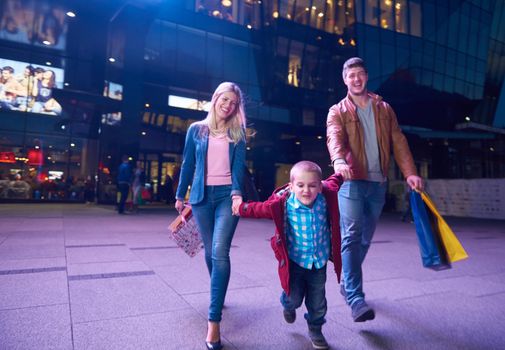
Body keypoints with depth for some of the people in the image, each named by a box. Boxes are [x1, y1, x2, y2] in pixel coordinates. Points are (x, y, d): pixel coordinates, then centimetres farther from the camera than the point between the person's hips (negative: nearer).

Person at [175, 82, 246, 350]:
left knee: (220, 252, -15)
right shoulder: (196, 130, 10)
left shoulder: (238, 133, 7)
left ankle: (214, 320, -12)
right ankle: (218, 296, 35)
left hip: (227, 194, -2)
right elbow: (188, 164, 12)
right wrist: (180, 195, 14)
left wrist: (237, 192, -20)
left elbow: (239, 165, -4)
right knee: (210, 251, 11)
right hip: (202, 195, 2)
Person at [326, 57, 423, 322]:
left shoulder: (384, 109, 15)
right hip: (352, 181, -4)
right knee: (352, 236, -14)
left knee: (365, 238, 11)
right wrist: (339, 161, -38)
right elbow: (334, 138, -16)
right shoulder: (338, 111, 4)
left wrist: (410, 172, -6)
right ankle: (356, 299, -14)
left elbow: (398, 141, 8)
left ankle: (348, 283, 30)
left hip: (378, 182, 4)